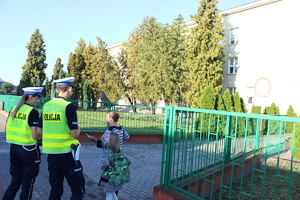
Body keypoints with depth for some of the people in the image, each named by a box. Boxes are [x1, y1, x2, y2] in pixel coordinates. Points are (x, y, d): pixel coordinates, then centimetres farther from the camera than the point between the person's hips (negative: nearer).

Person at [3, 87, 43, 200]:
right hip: (28, 150, -7)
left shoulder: (14, 109, 6)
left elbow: (8, 130, 11)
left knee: (15, 182, 20)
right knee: (27, 184, 10)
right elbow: (35, 136, -19)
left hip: (13, 148, 7)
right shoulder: (33, 112, -16)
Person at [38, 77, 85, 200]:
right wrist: (78, 129, 3)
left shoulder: (46, 106, 6)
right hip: (66, 153, -7)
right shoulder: (68, 107, -14)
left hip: (50, 152, 7)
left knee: (55, 190, 19)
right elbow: (75, 134, -18)